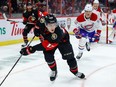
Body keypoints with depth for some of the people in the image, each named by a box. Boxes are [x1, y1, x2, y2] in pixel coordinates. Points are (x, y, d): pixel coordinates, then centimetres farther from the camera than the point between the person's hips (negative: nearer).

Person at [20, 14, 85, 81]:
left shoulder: (58, 32, -47)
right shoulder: (42, 22, -36)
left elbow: (47, 45, -45)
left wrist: (32, 49, -50)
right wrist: (37, 29, -14)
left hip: (62, 40, -3)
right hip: (47, 38, 4)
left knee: (69, 56, -4)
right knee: (48, 56, -14)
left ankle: (75, 71, 24)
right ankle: (54, 71, 14)